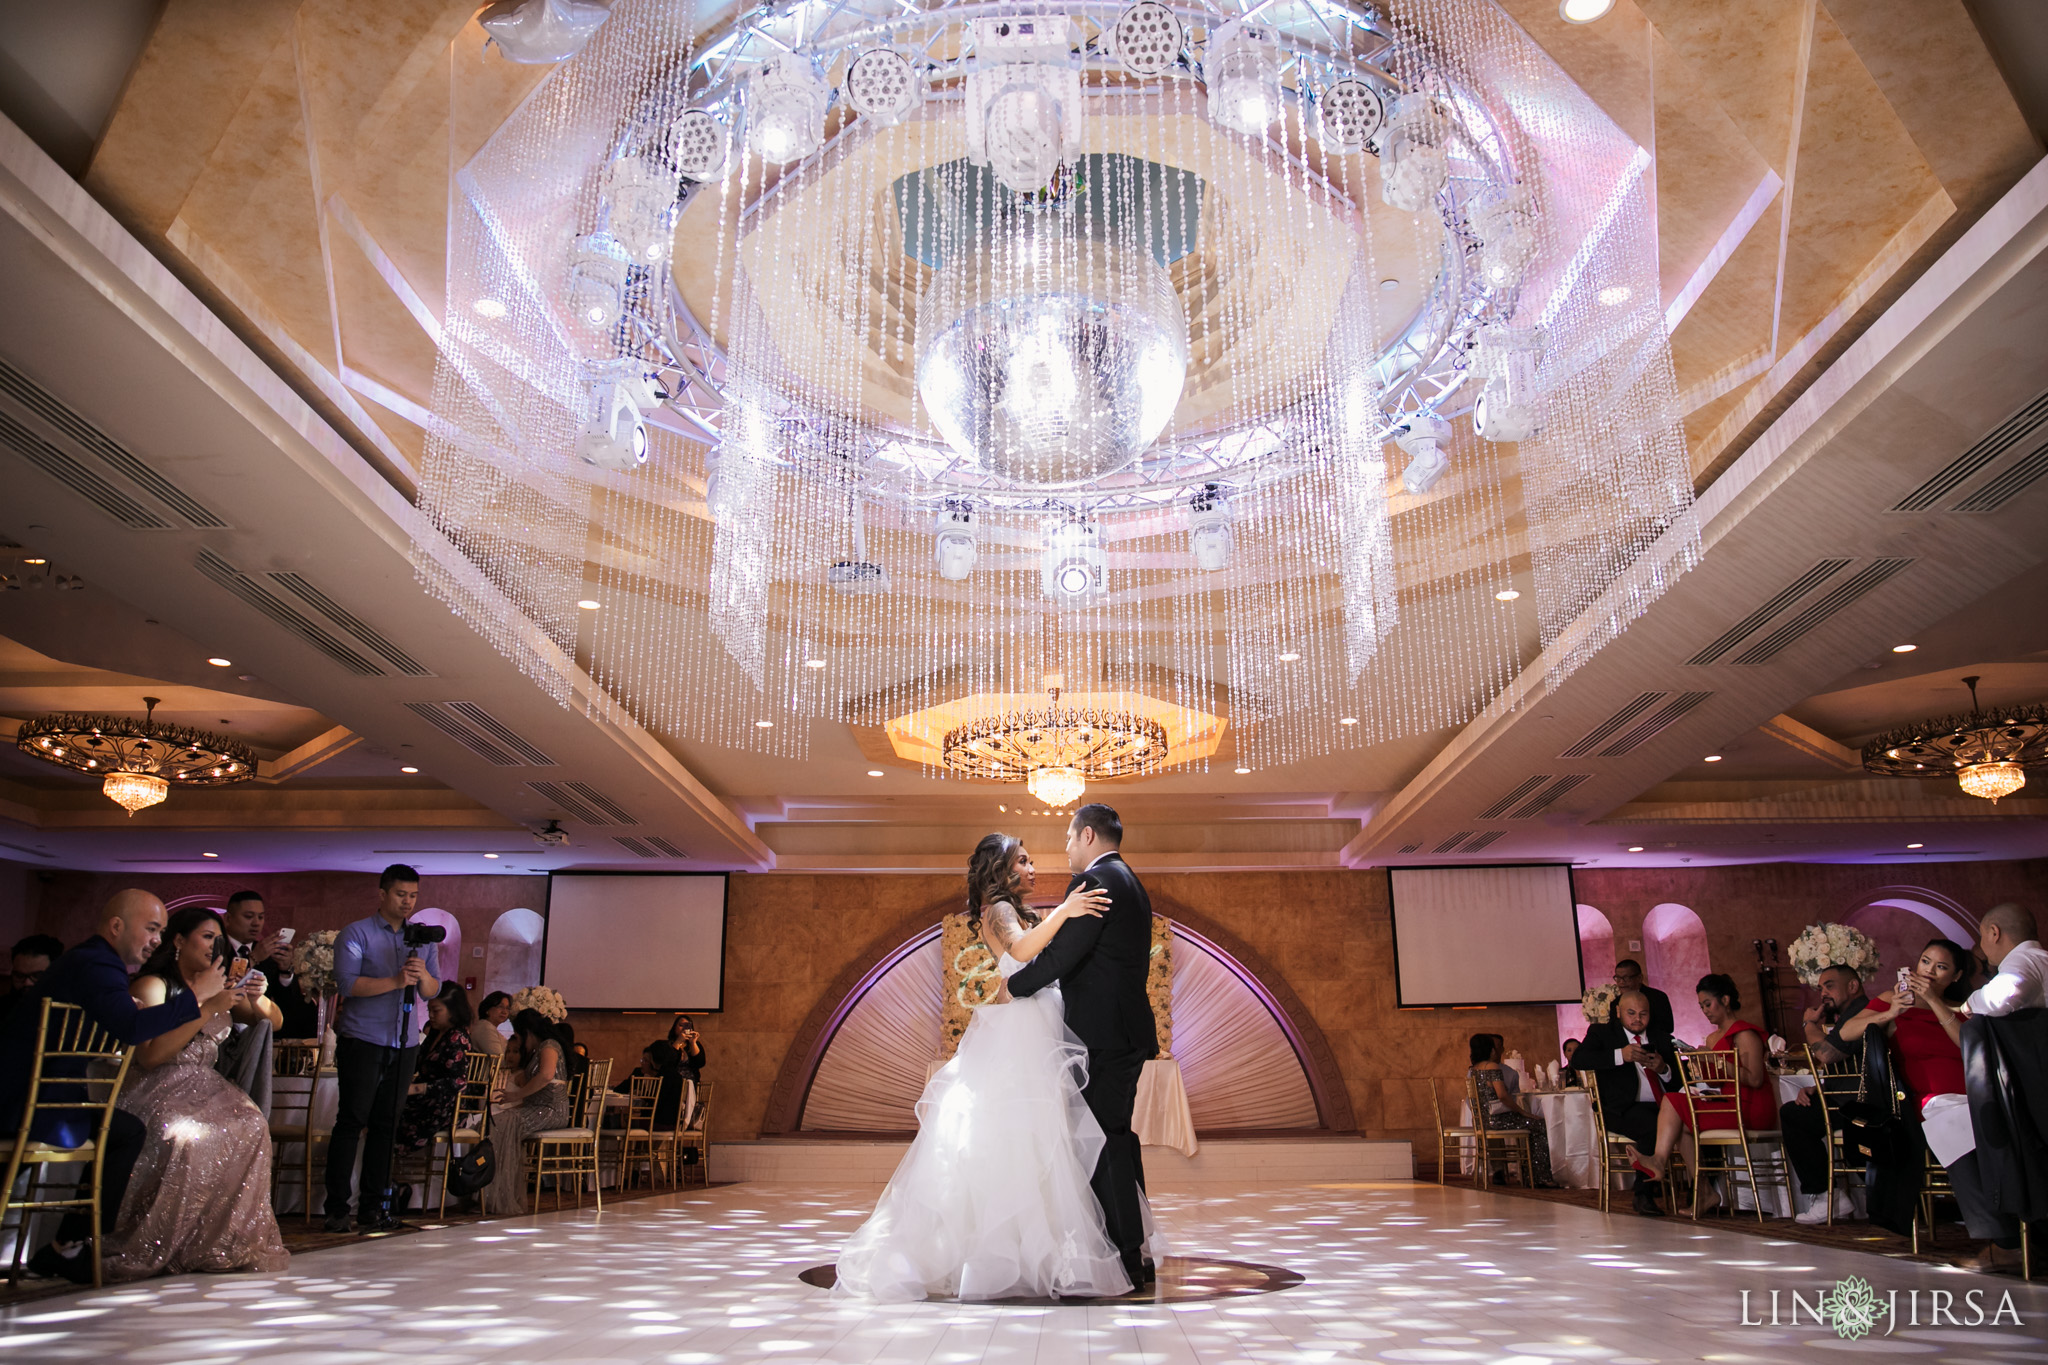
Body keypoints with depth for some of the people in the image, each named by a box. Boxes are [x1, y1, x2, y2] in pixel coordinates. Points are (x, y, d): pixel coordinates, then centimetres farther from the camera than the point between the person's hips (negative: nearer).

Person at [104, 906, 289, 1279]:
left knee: (250, 1125, -26)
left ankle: (229, 1242, -19)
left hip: (203, 1086, 5)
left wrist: (257, 999, -4)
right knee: (185, 1135, -37)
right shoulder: (152, 986, -3)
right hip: (157, 1089, -5)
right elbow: (150, 1056, -16)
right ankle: (140, 1250, -19)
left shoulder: (219, 986, 16)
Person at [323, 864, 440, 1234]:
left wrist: (422, 975, -12)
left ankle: (373, 1206, 11)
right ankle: (337, 1208, 3)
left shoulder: (422, 939, 14)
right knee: (351, 1122, -3)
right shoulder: (356, 934, -1)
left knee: (386, 1125, 6)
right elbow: (347, 983, -13)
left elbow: (433, 991, 9)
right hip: (362, 1041, -4)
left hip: (405, 1044, 4)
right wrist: (396, 982, -20)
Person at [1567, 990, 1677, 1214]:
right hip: (1627, 1109, -4)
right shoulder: (1602, 1033, 10)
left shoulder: (1662, 1040, 23)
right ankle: (1644, 1194, -18)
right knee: (1654, 1127, -35)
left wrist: (1664, 1069, -6)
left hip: (1664, 1107, 4)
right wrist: (1620, 1055, -21)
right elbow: (1577, 1059, -10)